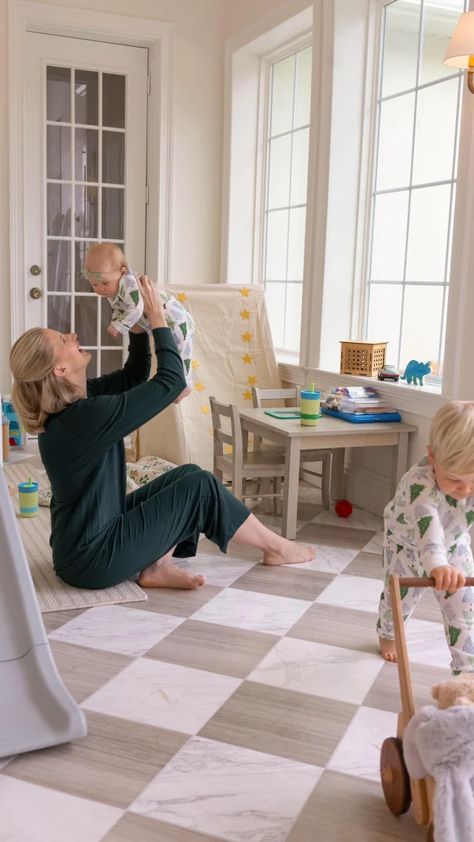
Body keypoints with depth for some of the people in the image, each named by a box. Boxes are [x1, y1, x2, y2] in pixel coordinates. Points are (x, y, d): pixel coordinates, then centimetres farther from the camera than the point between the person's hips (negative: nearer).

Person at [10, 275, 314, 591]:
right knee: (200, 485, -3)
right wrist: (157, 317, -11)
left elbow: (134, 376, 14)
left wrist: (138, 326, 1)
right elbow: (171, 381, -20)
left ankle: (157, 565, 2)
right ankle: (276, 548, 15)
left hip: (91, 531, 9)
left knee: (187, 474, 9)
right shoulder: (87, 415, -27)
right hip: (92, 559, -9)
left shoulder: (71, 401, 1)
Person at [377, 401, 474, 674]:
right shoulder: (420, 483, -47)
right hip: (406, 542, -3)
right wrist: (436, 564, -79)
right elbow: (425, 523, -62)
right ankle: (387, 635, 46)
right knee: (400, 596, 14)